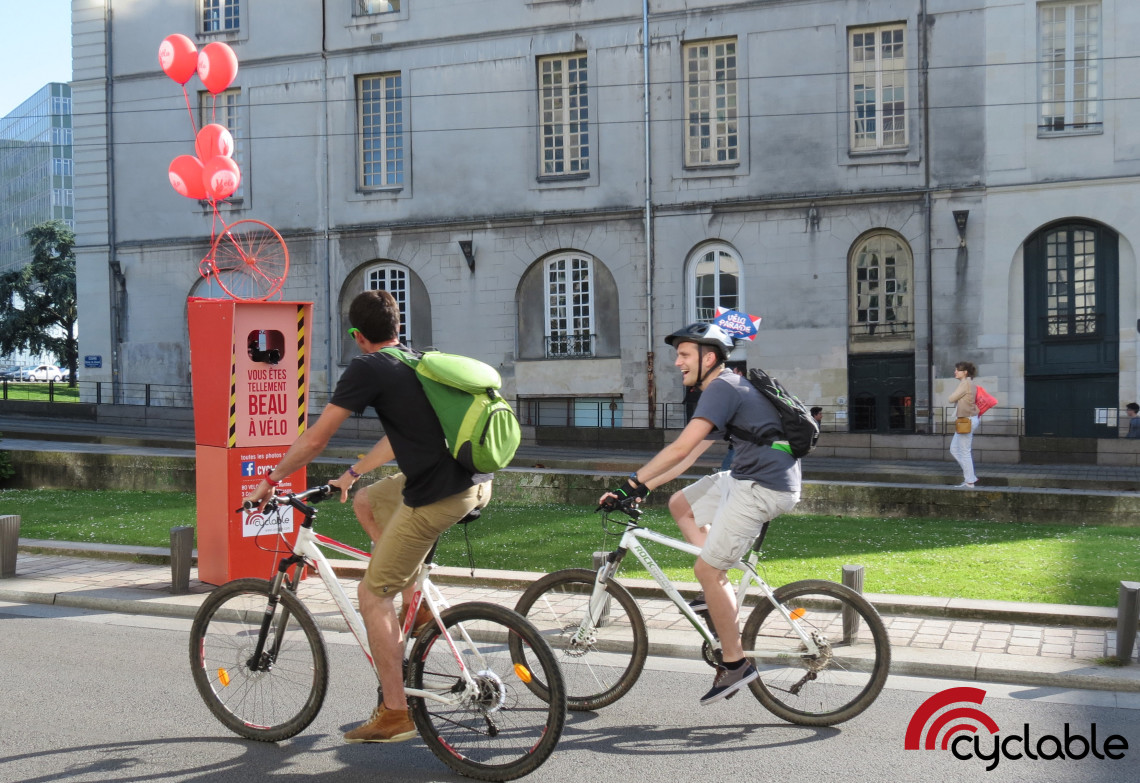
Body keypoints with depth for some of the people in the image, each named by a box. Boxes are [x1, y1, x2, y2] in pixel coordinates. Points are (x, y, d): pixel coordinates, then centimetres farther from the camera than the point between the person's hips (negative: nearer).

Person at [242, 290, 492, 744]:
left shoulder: (368, 369, -5)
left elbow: (315, 439, -3)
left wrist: (270, 480, 10)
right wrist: (353, 473, 38)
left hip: (440, 494, -9)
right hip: (475, 482, 9)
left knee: (372, 593, 3)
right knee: (366, 502, 28)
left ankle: (395, 714, 7)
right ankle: (416, 607, 24)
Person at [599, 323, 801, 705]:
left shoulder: (722, 388, -14)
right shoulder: (724, 390, 18)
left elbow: (681, 448, -23)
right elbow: (688, 456, 18)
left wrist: (633, 483, -19)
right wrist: (643, 486, 13)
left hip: (764, 487, -10)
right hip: (747, 477, 10)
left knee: (707, 570, -7)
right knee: (680, 504, 20)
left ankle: (735, 664, 3)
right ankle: (719, 589, 14)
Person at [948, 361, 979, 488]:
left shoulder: (965, 384, -14)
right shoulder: (970, 383, 14)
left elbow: (951, 399, -13)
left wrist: (953, 392, 4)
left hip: (967, 420, -10)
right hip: (968, 420, 10)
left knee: (965, 452, -3)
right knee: (954, 449, 15)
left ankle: (969, 482, 3)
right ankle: (970, 475, 18)